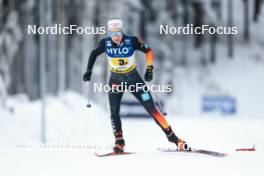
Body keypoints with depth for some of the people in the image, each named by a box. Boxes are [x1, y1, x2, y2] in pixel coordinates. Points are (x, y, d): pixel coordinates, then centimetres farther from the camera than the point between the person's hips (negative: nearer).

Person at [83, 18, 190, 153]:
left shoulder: (132, 41, -21)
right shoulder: (105, 43, -15)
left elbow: (148, 51, -5)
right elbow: (94, 54, 5)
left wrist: (149, 69, -12)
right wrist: (89, 71, 2)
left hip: (133, 77, -2)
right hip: (116, 80, 2)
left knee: (151, 108, -5)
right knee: (114, 111, -13)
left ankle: (172, 137, 1)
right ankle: (119, 142, 0)